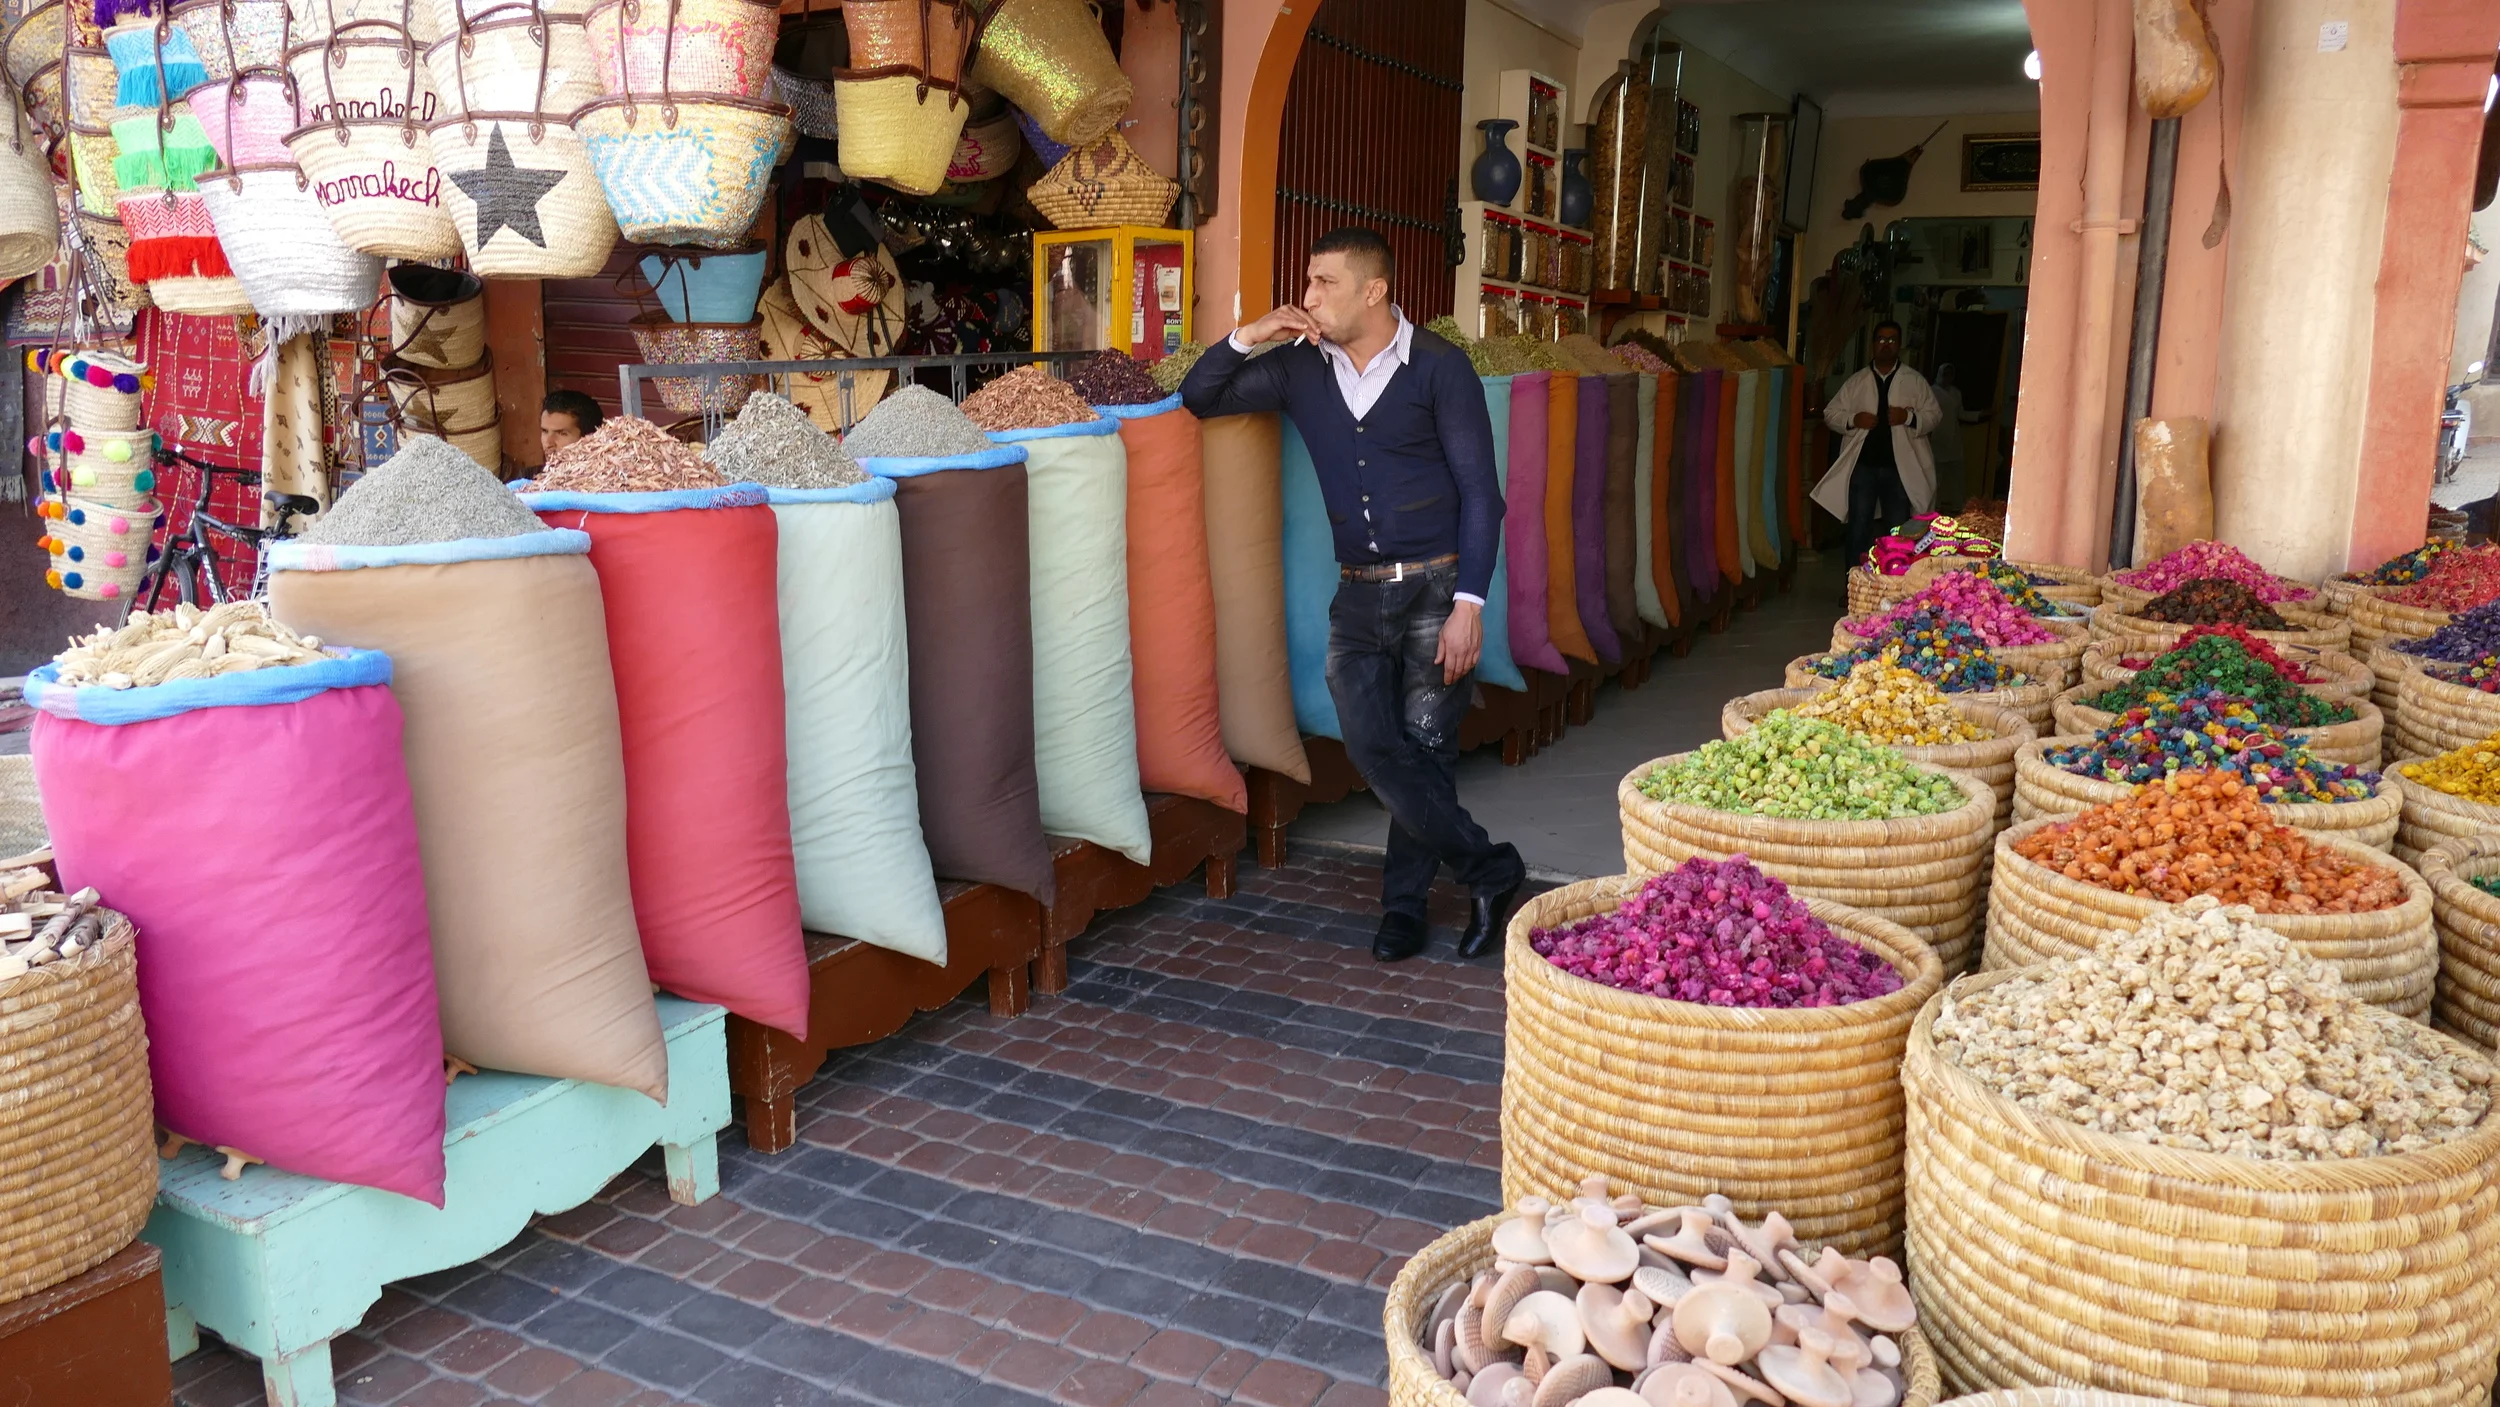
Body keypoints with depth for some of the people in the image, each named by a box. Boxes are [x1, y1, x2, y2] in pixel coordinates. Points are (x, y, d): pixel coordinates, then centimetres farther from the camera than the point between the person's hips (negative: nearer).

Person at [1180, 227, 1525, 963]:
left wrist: (1468, 603, -15)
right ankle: (1488, 869, 9)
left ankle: (1405, 901, 18)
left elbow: (1480, 492, -7)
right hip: (1357, 595, 4)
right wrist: (1245, 339, -7)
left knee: (1425, 751, 0)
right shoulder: (1299, 367, 5)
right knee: (1374, 748, -7)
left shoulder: (1438, 368, -7)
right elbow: (1197, 400, 11)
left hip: (1435, 589, -3)